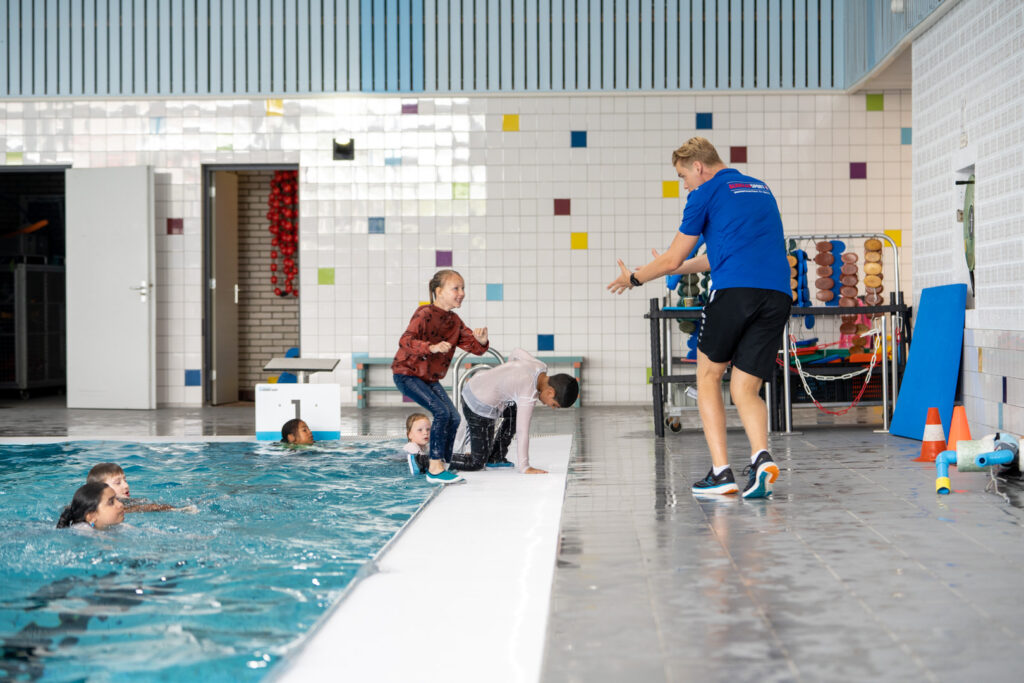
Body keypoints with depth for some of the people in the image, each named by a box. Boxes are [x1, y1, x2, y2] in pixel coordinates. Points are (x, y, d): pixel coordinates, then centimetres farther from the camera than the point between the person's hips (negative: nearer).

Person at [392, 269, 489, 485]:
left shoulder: (455, 321, 5)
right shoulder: (425, 313, -19)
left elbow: (475, 347, 5)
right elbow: (405, 341, -31)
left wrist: (481, 340, -19)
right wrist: (432, 347, -45)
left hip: (430, 378, 8)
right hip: (407, 374, -8)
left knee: (454, 417, -1)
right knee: (441, 412, -21)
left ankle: (443, 466, 12)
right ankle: (435, 468, -14)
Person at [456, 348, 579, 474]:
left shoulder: (540, 366, -4)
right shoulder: (529, 394, -28)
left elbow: (517, 353, 17)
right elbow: (522, 432, -26)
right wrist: (524, 468, -21)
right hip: (480, 407, -9)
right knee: (477, 463, -2)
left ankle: (495, 458, 29)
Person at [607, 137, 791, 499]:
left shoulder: (706, 194, 6)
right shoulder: (761, 189, 27)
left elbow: (672, 258, 9)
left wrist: (634, 279, 27)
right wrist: (676, 267, 45)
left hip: (734, 292, -5)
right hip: (778, 294, 6)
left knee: (708, 377, 12)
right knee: (745, 390, 9)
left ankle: (721, 472, 3)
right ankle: (761, 457, -18)